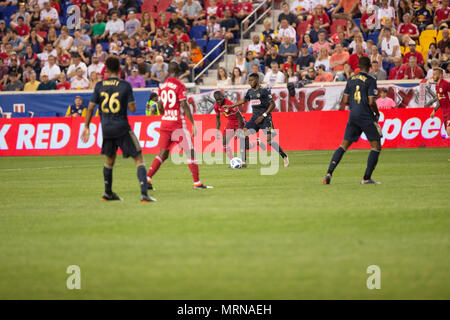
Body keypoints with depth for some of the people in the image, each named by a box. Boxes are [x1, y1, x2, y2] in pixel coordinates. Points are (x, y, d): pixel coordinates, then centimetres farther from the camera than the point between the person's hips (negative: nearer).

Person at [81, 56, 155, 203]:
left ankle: (108, 192, 34)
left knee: (110, 159, 25)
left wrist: (86, 127, 11)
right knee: (139, 158, 0)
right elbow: (132, 108, -10)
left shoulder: (99, 86, 1)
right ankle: (144, 193, -13)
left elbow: (90, 108, 2)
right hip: (122, 128, -4)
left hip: (106, 129, 4)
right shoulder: (125, 85, -8)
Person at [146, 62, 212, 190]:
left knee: (163, 154, 10)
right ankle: (197, 182, -2)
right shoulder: (180, 86, -9)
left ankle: (147, 178, -1)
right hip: (178, 123, -6)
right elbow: (184, 106, -14)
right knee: (190, 152, 0)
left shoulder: (162, 86, 9)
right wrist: (193, 124, -12)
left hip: (165, 122, 6)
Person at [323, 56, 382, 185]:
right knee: (376, 146, 4)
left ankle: (329, 173, -2)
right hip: (366, 116, -6)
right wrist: (377, 114, 4)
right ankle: (366, 178, -1)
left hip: (353, 116, 6)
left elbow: (344, 101, 8)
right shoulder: (370, 80, -7)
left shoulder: (351, 80, 10)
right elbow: (371, 102, -14)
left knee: (344, 145, 11)